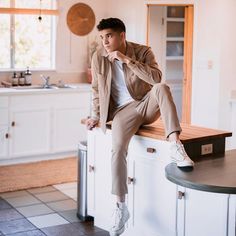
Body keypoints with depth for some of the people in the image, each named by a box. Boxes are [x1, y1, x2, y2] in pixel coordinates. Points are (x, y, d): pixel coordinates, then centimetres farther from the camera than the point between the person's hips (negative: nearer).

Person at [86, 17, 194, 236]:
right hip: (123, 110, 0)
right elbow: (97, 89, 14)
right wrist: (95, 116, 12)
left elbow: (156, 78, -24)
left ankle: (175, 146, -41)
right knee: (118, 148, -26)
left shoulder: (143, 51, -7)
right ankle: (121, 207, -20)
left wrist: (127, 60, -26)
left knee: (162, 87, -33)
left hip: (147, 105, 0)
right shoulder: (98, 57, 0)